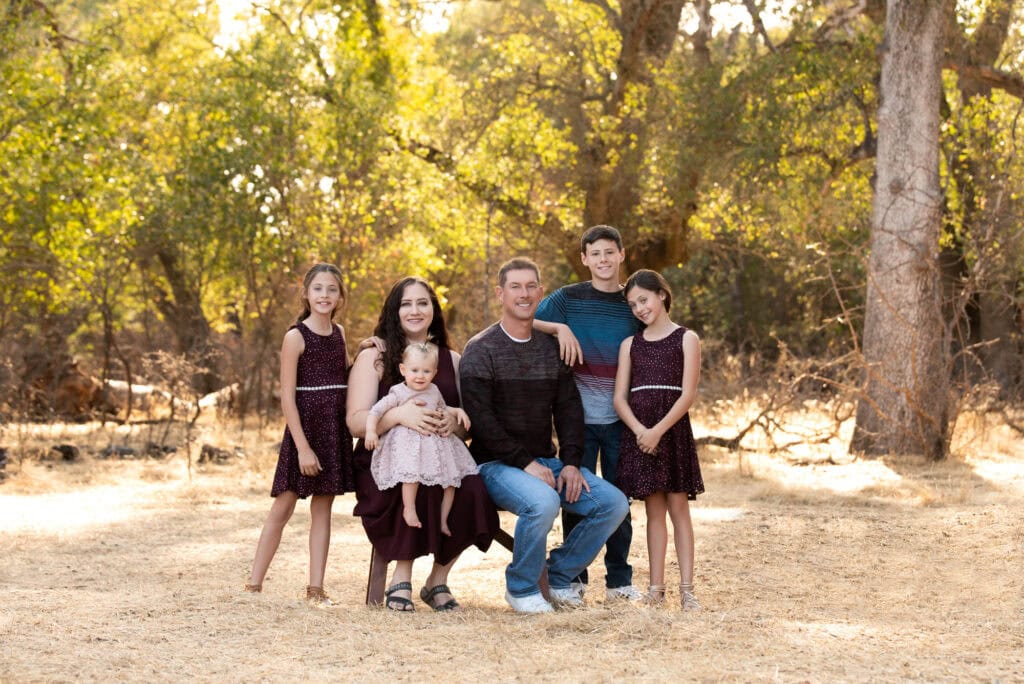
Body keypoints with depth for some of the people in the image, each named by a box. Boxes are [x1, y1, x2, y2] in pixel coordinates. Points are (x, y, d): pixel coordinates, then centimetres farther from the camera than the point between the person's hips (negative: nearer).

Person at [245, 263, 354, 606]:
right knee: (283, 507, -3)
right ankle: (254, 584, 3)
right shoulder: (296, 337, -8)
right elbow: (287, 397, -12)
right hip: (304, 427, -5)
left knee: (323, 508, 6)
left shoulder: (339, 333, 10)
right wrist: (303, 447, -16)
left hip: (335, 431, 5)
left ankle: (315, 587, 9)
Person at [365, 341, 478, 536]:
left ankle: (443, 520, 9)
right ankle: (409, 509, -19)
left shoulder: (434, 391, 14)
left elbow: (443, 410, 32)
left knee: (450, 478, 0)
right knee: (412, 472, -32)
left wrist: (458, 412, 13)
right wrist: (371, 431, -22)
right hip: (408, 442, -6)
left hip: (435, 442, 6)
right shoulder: (398, 394, -4)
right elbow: (376, 410, -8)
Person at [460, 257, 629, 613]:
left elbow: (569, 408, 9)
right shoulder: (481, 349, -6)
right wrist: (525, 463, -20)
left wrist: (571, 462, -7)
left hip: (545, 461, 6)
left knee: (614, 503, -11)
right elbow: (481, 419, -14)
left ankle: (559, 577, 7)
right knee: (543, 502, -36)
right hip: (496, 464, -6)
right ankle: (521, 588, -12)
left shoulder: (551, 348, 12)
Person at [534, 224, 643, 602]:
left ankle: (619, 578, 15)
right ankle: (573, 577, 11)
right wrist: (560, 327, -19)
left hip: (619, 419, 2)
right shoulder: (568, 298, 1)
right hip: (579, 417, -2)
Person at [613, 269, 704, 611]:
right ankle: (656, 587, 6)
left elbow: (688, 394, -7)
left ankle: (686, 588, -3)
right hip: (639, 434, 3)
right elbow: (620, 397, 4)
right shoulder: (630, 344, 12)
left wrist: (658, 430, -17)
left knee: (678, 506, -2)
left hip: (673, 430, -3)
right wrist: (640, 431, -14)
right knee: (654, 509, 5)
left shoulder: (686, 339, 2)